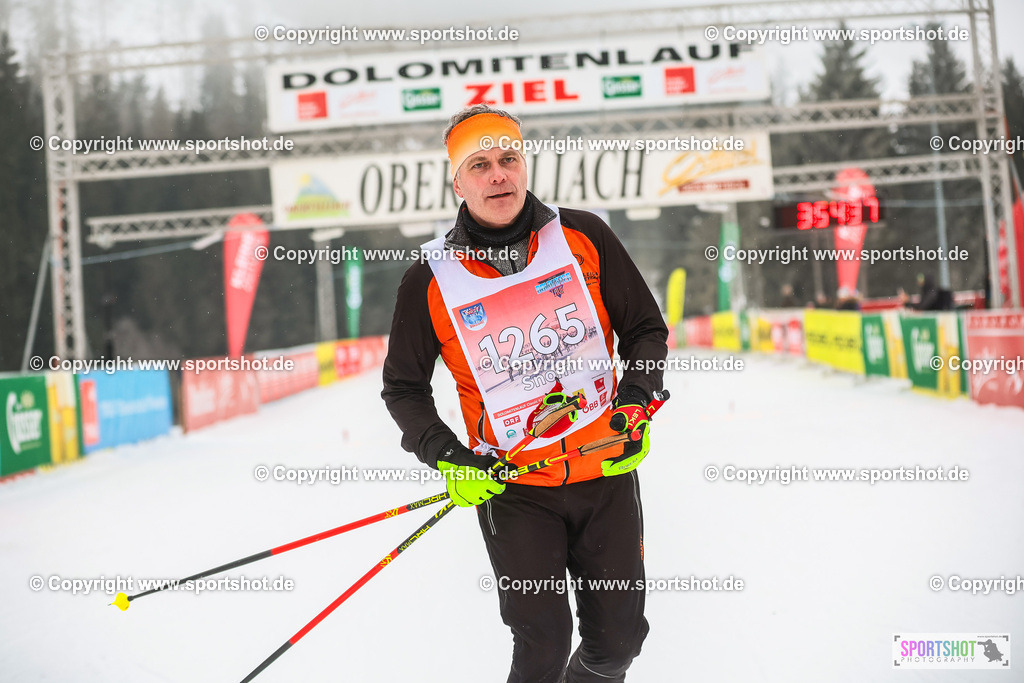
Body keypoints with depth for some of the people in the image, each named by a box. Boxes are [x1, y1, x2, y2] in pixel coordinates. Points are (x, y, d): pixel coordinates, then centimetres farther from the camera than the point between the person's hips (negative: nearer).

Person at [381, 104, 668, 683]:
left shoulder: (584, 238, -2)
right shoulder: (432, 281, -5)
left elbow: (646, 328, 8)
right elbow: (404, 386, 6)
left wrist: (635, 402, -8)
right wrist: (446, 457, -7)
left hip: (607, 471, 2)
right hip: (512, 489, -2)